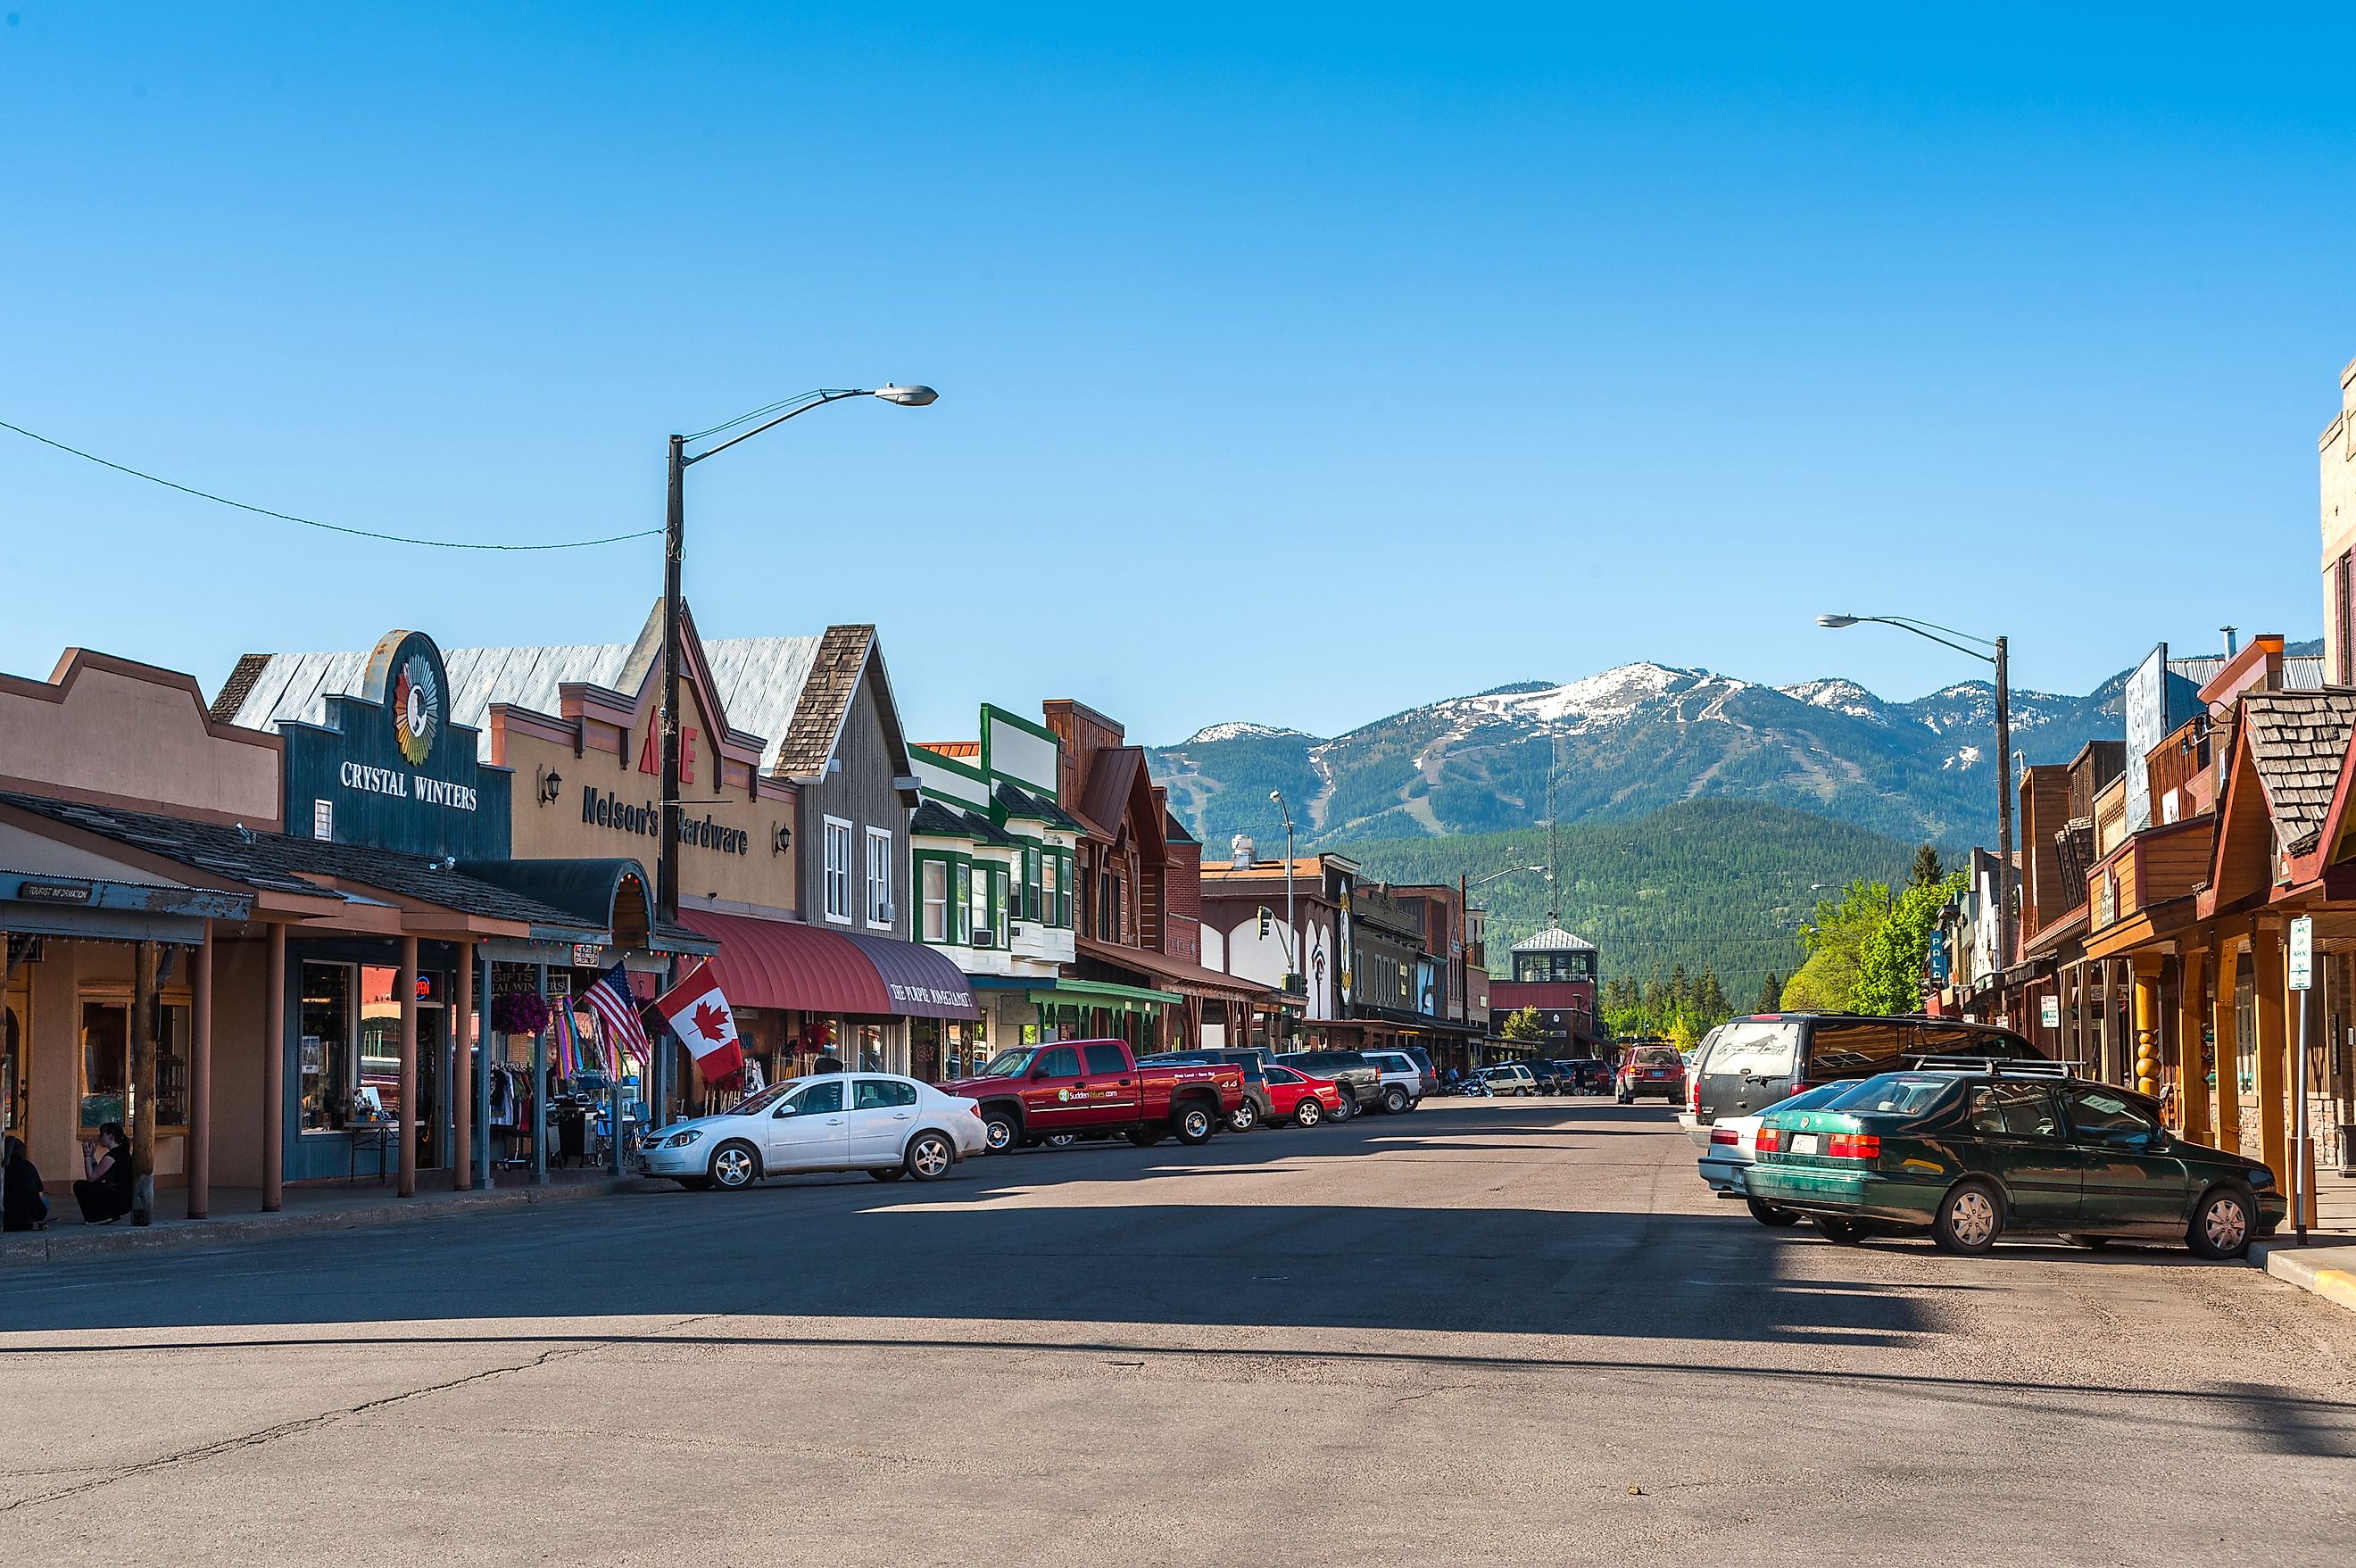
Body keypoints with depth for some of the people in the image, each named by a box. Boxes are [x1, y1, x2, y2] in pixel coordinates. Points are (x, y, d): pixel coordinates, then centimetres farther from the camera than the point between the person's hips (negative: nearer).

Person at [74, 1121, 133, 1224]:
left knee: (79, 1186, -3)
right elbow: (97, 1175, 21)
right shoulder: (122, 1152, 15)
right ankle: (111, 1215, 15)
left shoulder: (111, 1156, -15)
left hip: (118, 1202, -10)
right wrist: (92, 1155, 15)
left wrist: (88, 1156, -1)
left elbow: (91, 1177, -7)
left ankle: (101, 1216, -3)